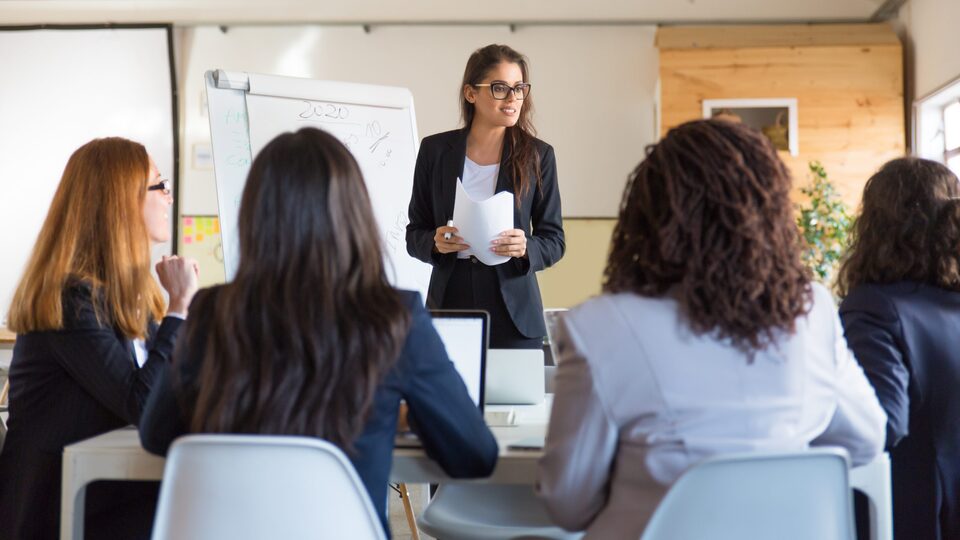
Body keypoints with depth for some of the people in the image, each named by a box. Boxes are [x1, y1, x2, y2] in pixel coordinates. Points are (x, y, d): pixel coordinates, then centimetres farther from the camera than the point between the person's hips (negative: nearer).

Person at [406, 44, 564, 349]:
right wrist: (436, 243, -13)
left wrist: (525, 249, -17)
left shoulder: (538, 155, 2)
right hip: (450, 303, 0)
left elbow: (554, 241, 4)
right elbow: (414, 234, 8)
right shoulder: (435, 149, 3)